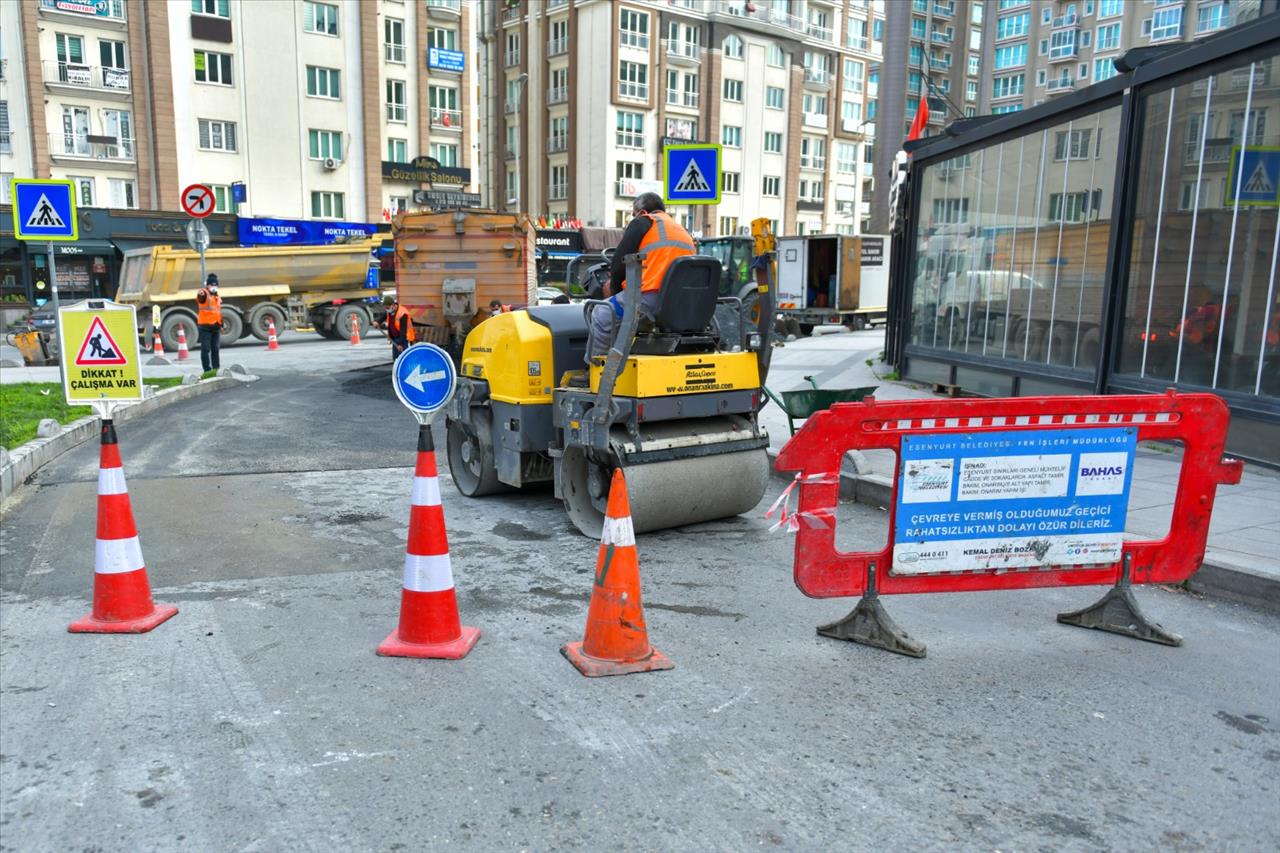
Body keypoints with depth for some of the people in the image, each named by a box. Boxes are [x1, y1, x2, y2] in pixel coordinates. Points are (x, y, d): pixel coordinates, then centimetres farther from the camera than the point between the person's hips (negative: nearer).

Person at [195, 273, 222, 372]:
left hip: (216, 326, 7)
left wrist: (221, 325, 23)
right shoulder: (204, 294, -6)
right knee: (206, 349, -6)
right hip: (205, 326, -7)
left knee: (215, 349, 12)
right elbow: (200, 297, -33)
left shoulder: (217, 297, 18)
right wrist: (200, 294, -57)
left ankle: (216, 369, 19)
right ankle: (207, 370, -4)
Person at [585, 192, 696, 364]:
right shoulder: (682, 230, 29)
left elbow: (620, 263, 2)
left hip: (652, 297, -8)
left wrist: (615, 289, 20)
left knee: (603, 314, 5)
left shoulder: (643, 222, 6)